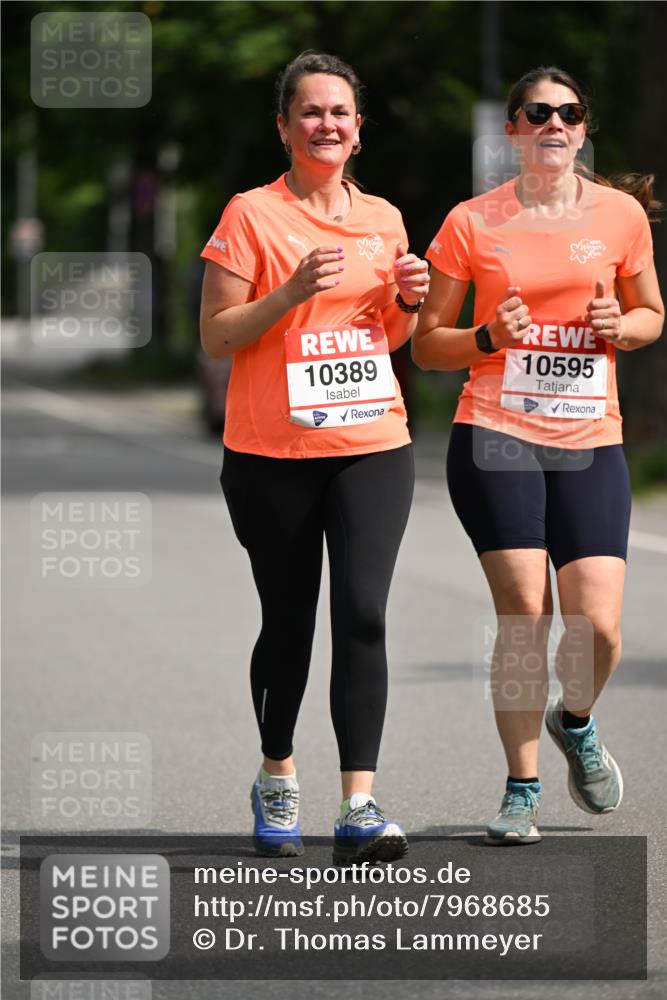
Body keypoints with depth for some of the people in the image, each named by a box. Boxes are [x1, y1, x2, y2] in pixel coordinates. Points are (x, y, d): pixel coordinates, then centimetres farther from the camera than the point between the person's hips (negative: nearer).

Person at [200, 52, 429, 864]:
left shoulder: (383, 219, 11)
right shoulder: (251, 216, -3)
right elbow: (214, 337, -6)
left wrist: (408, 301, 1)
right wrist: (292, 292, -18)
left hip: (372, 446, 3)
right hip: (272, 454, -3)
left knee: (362, 615, -11)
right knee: (288, 622, 7)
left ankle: (358, 809, -13)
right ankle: (276, 776, 32)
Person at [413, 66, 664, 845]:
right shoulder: (472, 223, 2)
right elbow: (426, 343, 7)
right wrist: (490, 338, -12)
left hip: (591, 442, 2)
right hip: (496, 437, -1)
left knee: (597, 627, -8)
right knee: (524, 616, -9)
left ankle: (575, 720, 27)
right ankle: (521, 790, 7)